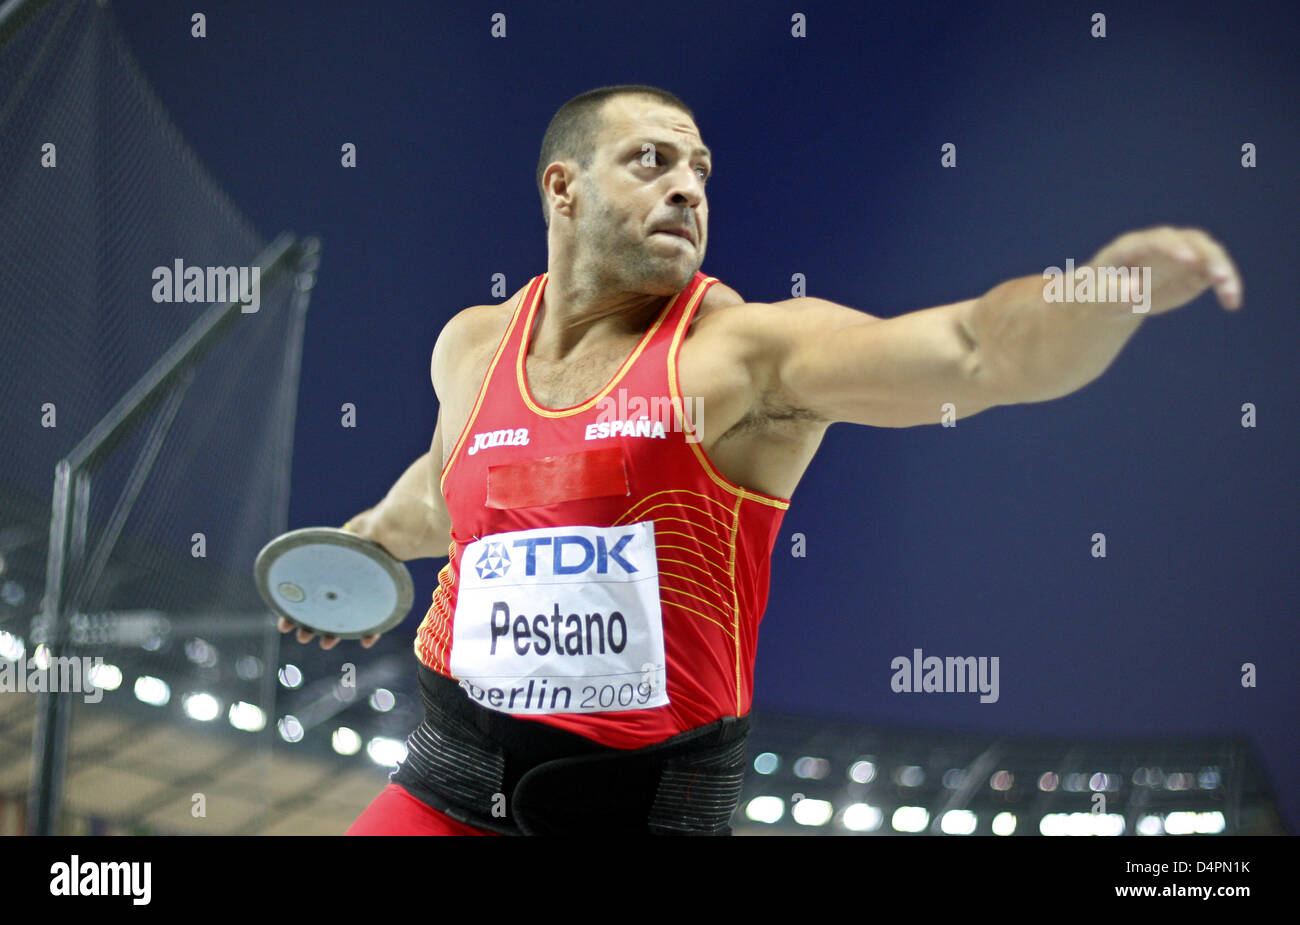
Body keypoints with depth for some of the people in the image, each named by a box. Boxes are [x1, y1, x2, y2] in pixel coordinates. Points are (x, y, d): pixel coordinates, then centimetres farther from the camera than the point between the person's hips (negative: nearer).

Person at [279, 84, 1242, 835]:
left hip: (648, 800, -4)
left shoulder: (748, 352, -10)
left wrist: (1116, 284, -42)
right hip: (452, 783, 4)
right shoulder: (470, 346, 5)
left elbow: (972, 353, -27)